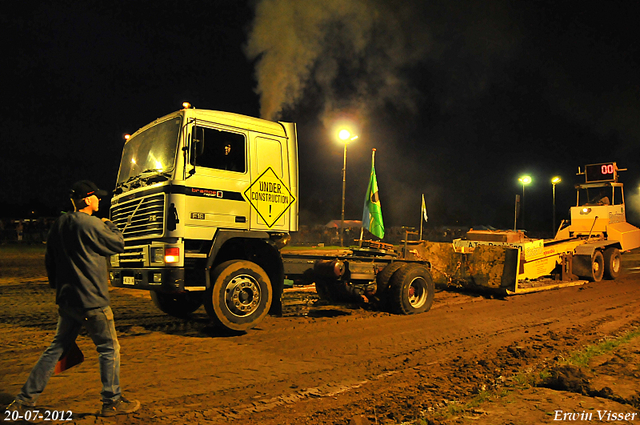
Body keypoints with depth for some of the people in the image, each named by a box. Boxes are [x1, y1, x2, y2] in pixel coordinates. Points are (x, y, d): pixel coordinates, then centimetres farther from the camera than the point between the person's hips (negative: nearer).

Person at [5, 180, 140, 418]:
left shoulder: (59, 224, 10)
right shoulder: (90, 224, -17)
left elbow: (50, 260, 17)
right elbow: (119, 245, -6)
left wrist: (57, 285, 28)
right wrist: (109, 225, 11)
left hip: (66, 300, 8)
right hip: (91, 301, -8)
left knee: (57, 349, 18)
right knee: (109, 348, 4)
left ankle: (25, 399, 22)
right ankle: (112, 402, 11)